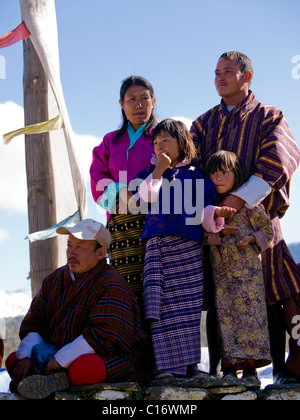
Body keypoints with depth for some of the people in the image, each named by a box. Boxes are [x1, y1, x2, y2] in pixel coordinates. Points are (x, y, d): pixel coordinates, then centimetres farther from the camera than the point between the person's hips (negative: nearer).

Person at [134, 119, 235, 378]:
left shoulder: (197, 176, 12)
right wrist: (158, 171, -5)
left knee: (189, 305, 1)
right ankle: (168, 364, -8)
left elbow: (205, 207, 8)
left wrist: (215, 212, -12)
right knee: (163, 306, -9)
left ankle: (188, 363, 9)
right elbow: (146, 196, -1)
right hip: (158, 245, 0)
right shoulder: (151, 173, 16)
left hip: (189, 247, 0)